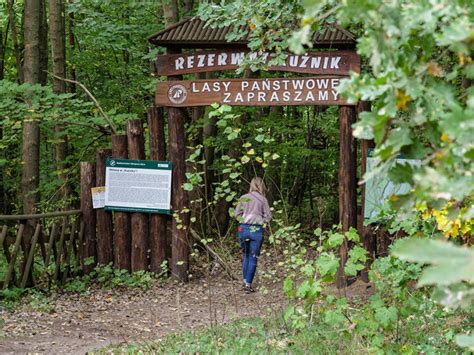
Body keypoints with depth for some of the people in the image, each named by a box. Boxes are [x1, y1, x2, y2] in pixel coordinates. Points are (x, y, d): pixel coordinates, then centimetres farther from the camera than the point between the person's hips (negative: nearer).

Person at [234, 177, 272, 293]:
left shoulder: (243, 198, 2)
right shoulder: (262, 199, -4)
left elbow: (237, 214, 2)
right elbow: (268, 217, -3)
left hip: (243, 228, 2)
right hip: (256, 229, -2)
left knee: (246, 255, 19)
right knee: (253, 258, 4)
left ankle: (245, 281, 17)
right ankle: (248, 284, 1)